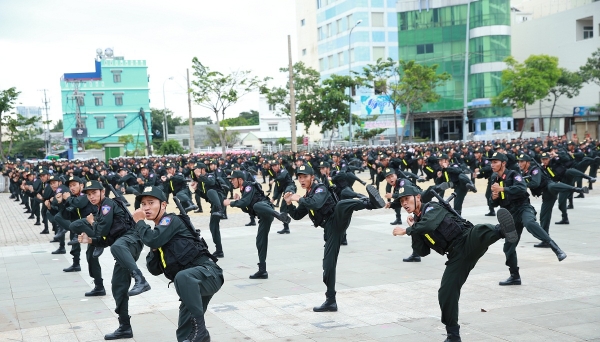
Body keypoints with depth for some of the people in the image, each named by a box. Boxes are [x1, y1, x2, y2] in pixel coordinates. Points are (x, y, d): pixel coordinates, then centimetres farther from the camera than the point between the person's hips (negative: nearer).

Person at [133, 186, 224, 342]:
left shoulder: (172, 220, -2)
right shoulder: (158, 231, 21)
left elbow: (152, 240, -21)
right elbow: (155, 269, 19)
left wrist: (139, 222, -2)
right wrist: (154, 250, 1)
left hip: (208, 273, -9)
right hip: (191, 285, 9)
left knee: (183, 277, -40)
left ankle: (200, 329, -29)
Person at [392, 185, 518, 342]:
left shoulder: (433, 207, 2)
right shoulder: (417, 222, 22)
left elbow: (429, 224, -20)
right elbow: (423, 252, 15)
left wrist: (405, 231, -10)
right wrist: (413, 230, 8)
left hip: (468, 241, -6)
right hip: (456, 256, 6)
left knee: (480, 232, -41)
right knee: (445, 293, 1)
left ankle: (503, 229, -71)